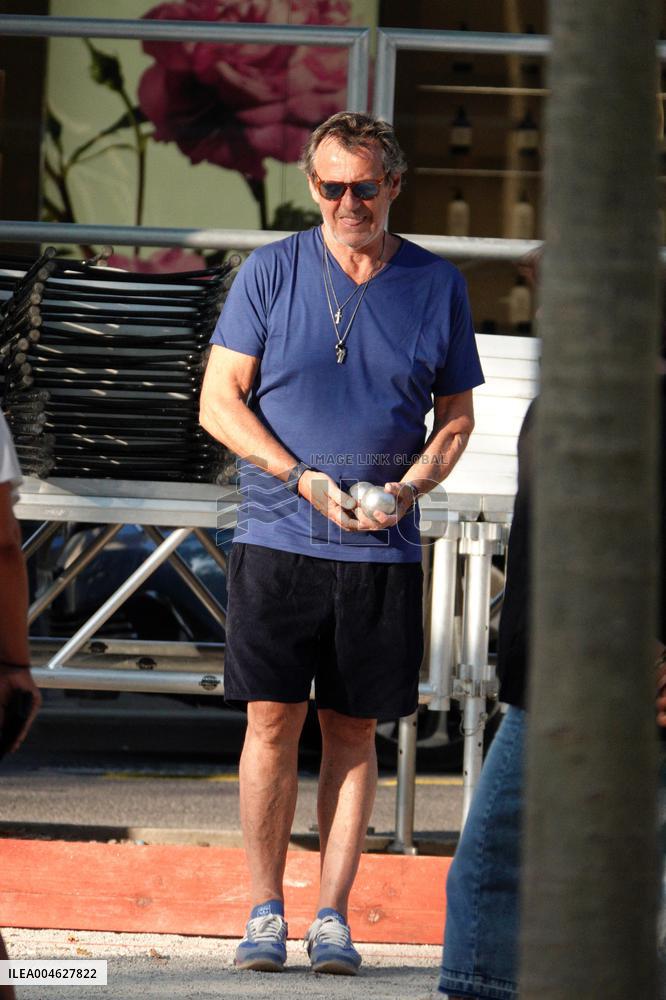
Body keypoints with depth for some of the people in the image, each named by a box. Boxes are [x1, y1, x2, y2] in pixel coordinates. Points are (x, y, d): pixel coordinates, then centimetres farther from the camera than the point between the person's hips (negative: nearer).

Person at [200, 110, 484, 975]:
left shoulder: (436, 285, 7)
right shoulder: (271, 272, 2)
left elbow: (456, 417, 13)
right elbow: (220, 401, 1)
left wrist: (407, 488, -6)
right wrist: (305, 480, -11)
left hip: (383, 549, 1)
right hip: (278, 538, -1)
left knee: (353, 731, 4)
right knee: (272, 720, -4)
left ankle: (333, 914, 9)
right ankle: (265, 911, 5)